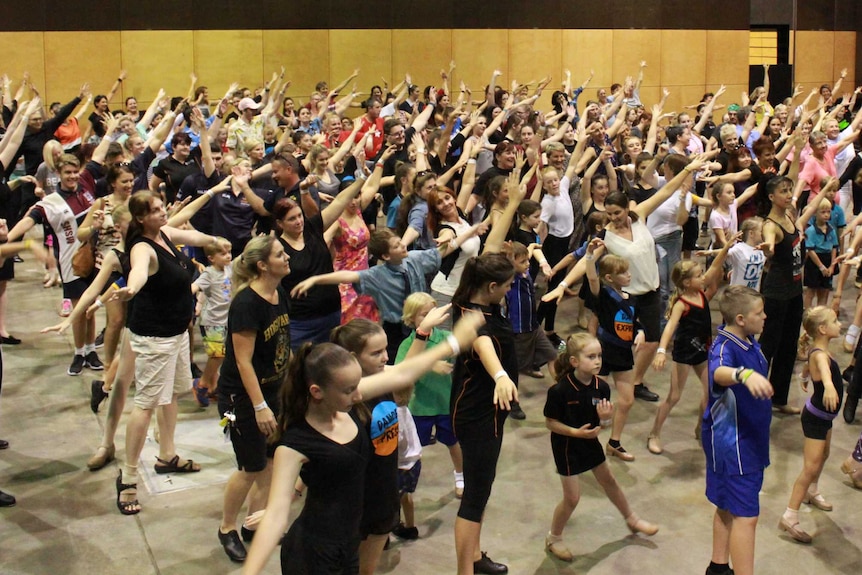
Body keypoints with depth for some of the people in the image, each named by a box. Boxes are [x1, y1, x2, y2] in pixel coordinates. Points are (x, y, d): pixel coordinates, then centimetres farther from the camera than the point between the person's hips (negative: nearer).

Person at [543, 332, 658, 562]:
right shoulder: (560, 390, -28)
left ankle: (632, 519, 47)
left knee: (609, 481, 24)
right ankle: (553, 539, 23)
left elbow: (602, 424, -3)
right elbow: (550, 422, -19)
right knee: (572, 498, 0)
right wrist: (576, 432, -29)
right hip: (566, 446, -6)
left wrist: (605, 419, -26)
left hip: (590, 442, 6)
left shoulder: (601, 387, -12)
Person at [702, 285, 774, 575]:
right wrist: (745, 374, -71)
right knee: (745, 516, -8)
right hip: (732, 441, -10)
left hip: (750, 438, 10)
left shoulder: (750, 342, 2)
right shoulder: (724, 347, -27)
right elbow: (719, 372, -53)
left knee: (728, 508, 20)